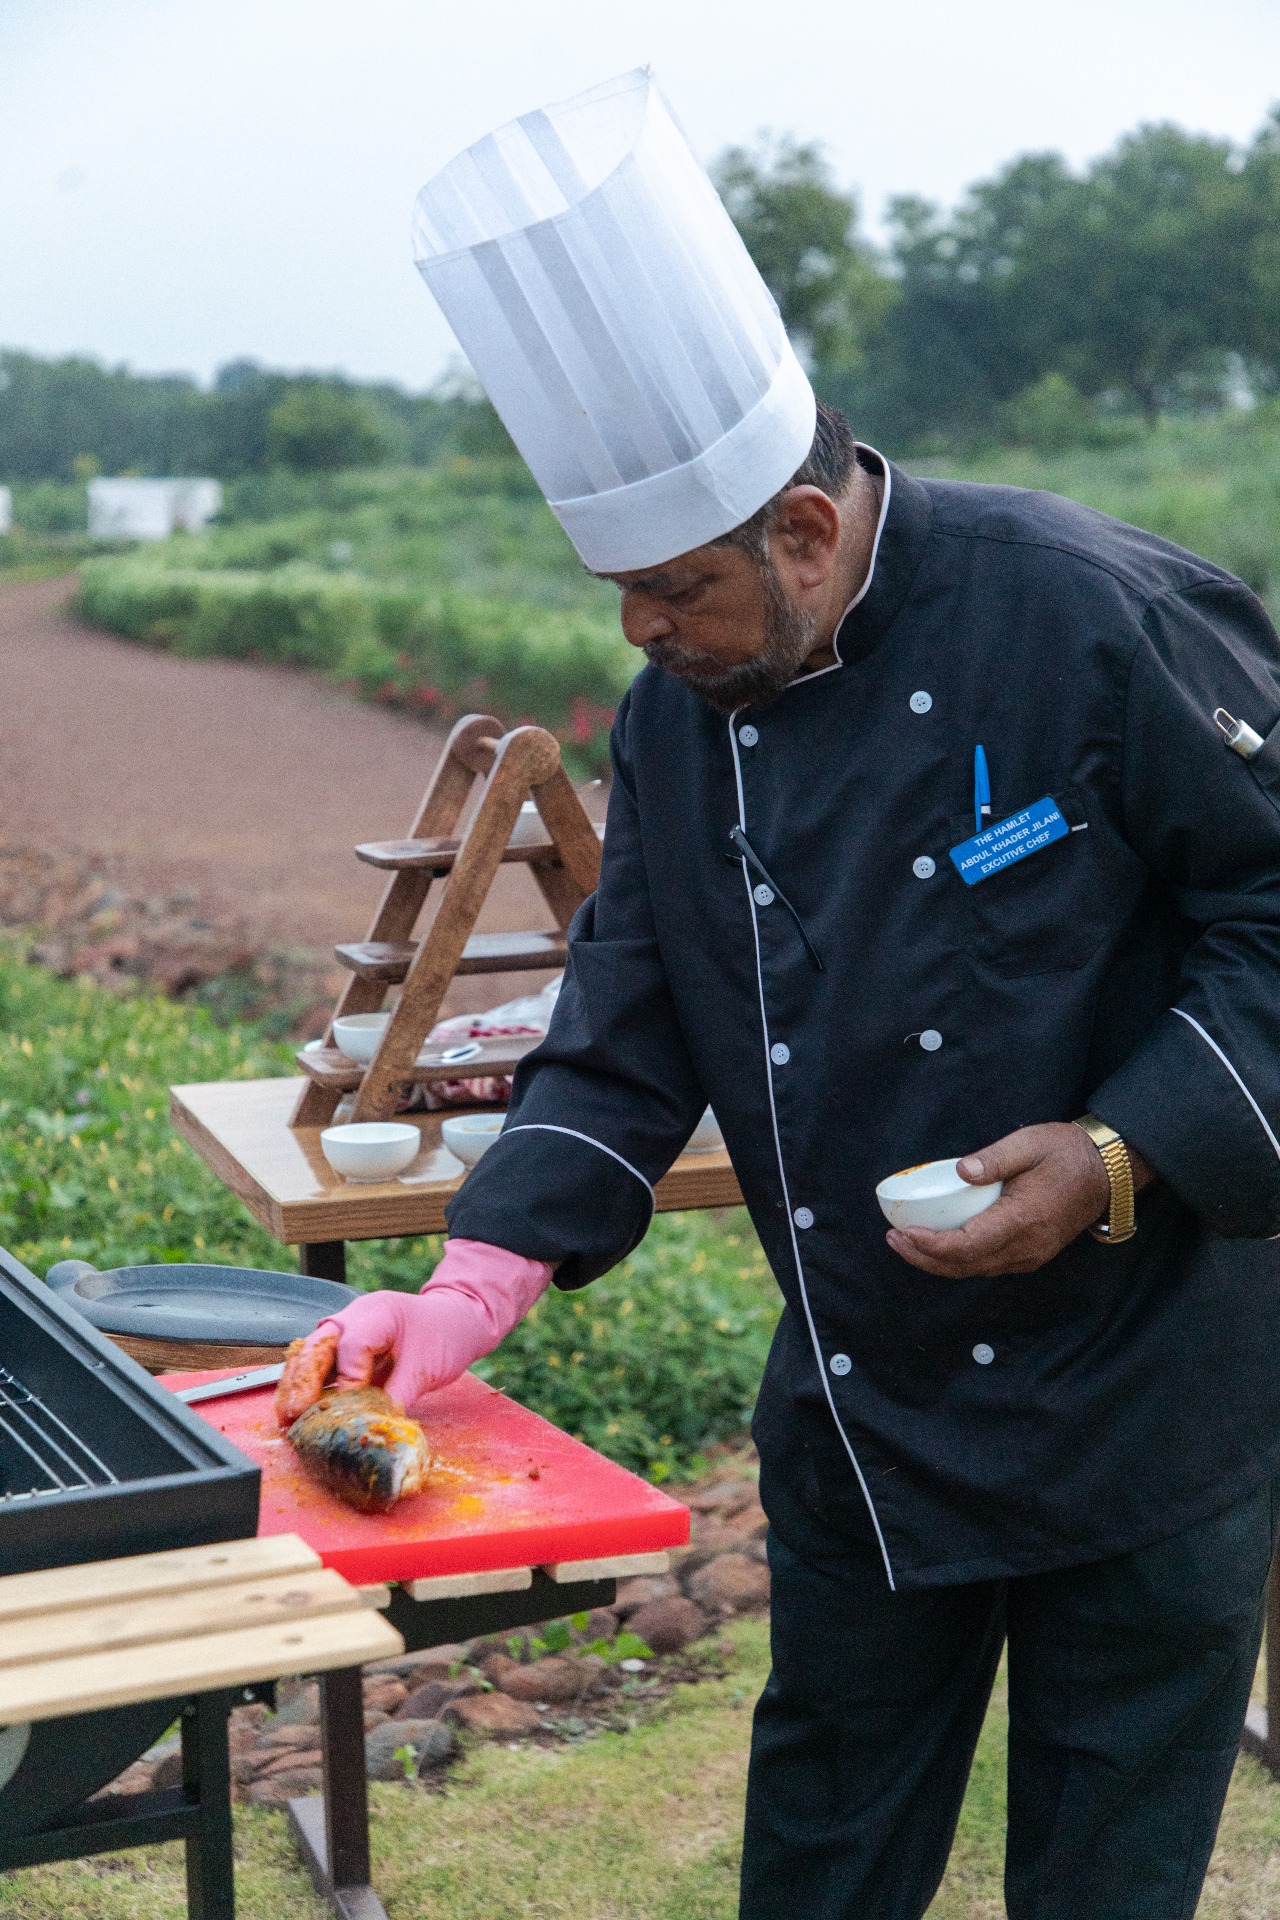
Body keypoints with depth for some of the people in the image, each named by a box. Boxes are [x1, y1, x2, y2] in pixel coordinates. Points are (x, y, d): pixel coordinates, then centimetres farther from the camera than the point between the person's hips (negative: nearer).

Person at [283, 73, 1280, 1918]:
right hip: (858, 1408, 6)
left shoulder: (1093, 616, -20)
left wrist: (1121, 1157, -25)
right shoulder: (679, 718, 1)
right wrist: (474, 1287, -4)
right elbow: (625, 1038, 6)